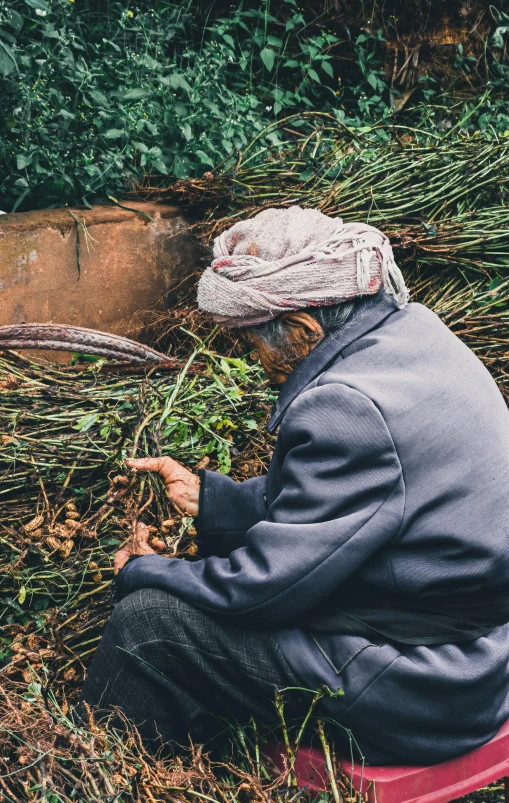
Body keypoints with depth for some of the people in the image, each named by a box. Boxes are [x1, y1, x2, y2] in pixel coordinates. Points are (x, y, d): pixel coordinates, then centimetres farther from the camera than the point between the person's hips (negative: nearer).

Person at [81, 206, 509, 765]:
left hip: (424, 689, -10)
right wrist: (204, 494, 9)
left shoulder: (350, 407, -29)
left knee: (149, 620, -10)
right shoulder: (409, 327, 1)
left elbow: (263, 586, -22)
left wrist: (138, 572, -5)